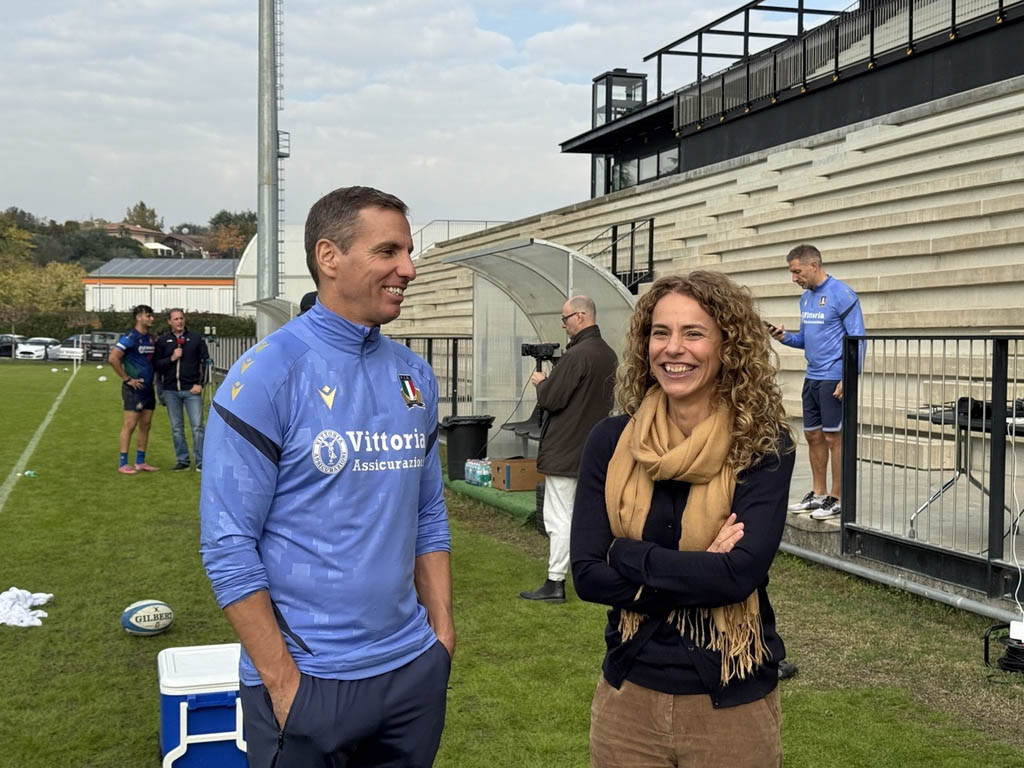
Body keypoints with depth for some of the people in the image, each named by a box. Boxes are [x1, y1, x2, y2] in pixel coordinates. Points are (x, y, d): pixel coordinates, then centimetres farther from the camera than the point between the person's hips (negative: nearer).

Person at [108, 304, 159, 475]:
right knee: (130, 425, -6)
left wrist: (152, 377, 10)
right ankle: (123, 464, -2)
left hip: (148, 388, 8)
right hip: (134, 389, -8)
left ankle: (140, 462, 18)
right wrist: (127, 379, -17)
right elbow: (113, 358, -20)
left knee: (145, 425, 10)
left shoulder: (150, 338, 13)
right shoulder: (130, 338, -12)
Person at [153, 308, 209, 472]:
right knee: (176, 429, 7)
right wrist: (172, 358, -11)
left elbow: (205, 362, 3)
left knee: (197, 427, -5)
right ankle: (182, 461, 15)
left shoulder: (197, 339, 4)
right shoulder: (162, 340, 8)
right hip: (170, 390, 2)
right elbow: (156, 364, 4)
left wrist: (200, 384, -5)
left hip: (191, 390, -2)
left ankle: (201, 462, 0)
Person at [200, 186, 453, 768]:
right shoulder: (267, 376, -13)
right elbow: (227, 547, -14)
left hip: (413, 671, 6)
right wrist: (284, 683, -15)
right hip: (308, 681, -5)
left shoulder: (416, 376, 6)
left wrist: (441, 634, 6)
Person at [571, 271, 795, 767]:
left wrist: (626, 555, -15)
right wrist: (701, 574, -18)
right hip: (628, 693, 2)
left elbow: (740, 573, -22)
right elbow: (586, 574, -10)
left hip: (730, 701, -2)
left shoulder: (764, 447, -11)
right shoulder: (610, 442, -4)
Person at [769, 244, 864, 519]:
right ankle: (818, 494, 23)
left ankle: (836, 499, 6)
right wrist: (785, 337, 1)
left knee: (834, 437, -3)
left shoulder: (842, 294, -11)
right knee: (813, 435, 12)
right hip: (812, 377, 8)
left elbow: (857, 339, -14)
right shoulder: (806, 297, 13)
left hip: (834, 379, -8)